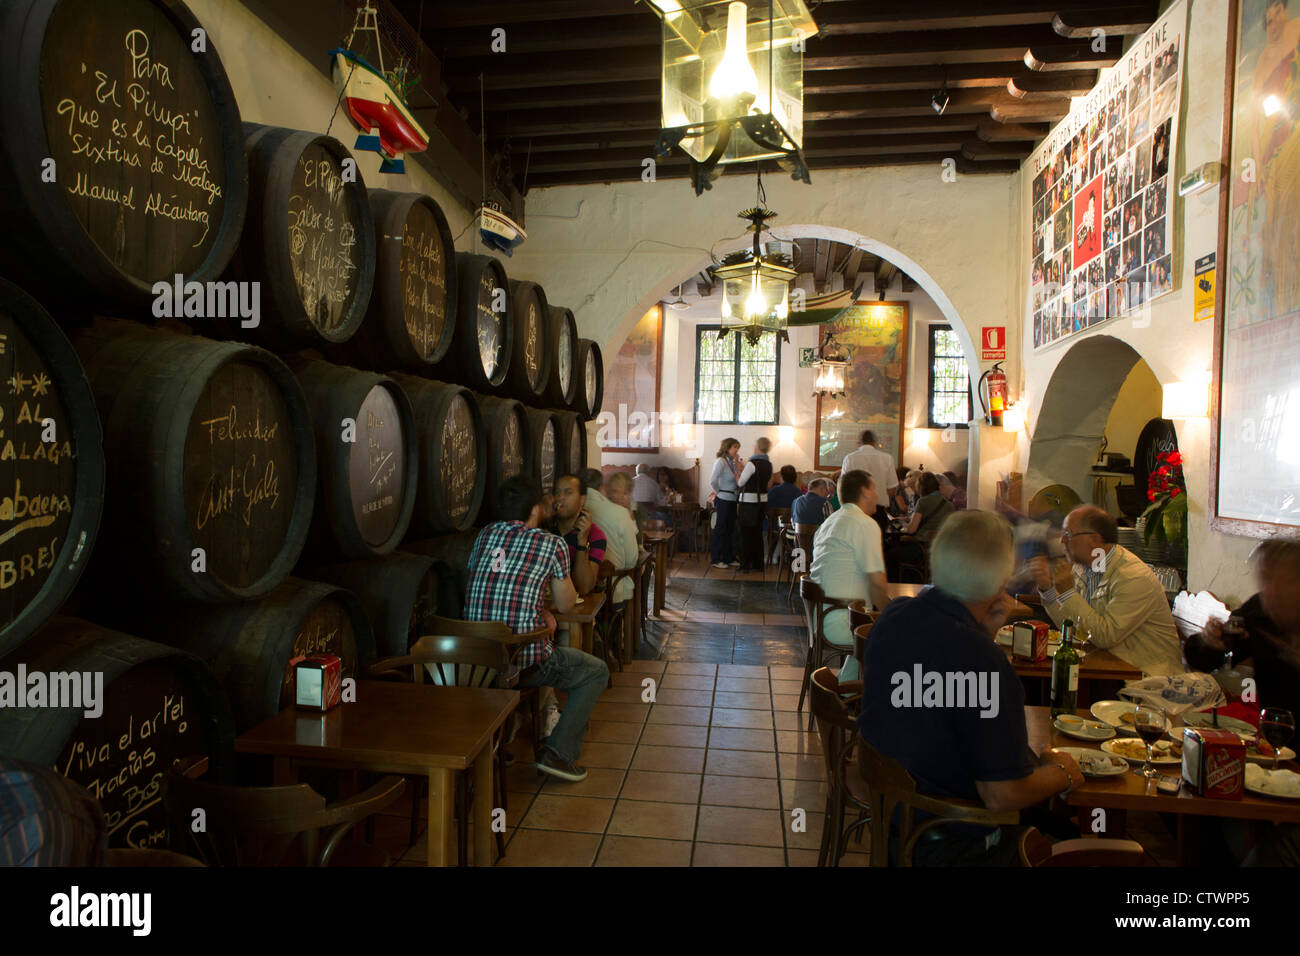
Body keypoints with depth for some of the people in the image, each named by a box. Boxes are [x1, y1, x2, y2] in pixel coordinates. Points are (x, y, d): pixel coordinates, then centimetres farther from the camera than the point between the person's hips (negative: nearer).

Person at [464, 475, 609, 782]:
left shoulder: (485, 535, 10)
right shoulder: (551, 543, -4)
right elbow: (565, 604, 6)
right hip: (523, 662, -6)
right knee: (597, 671, 17)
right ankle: (559, 751, 4)